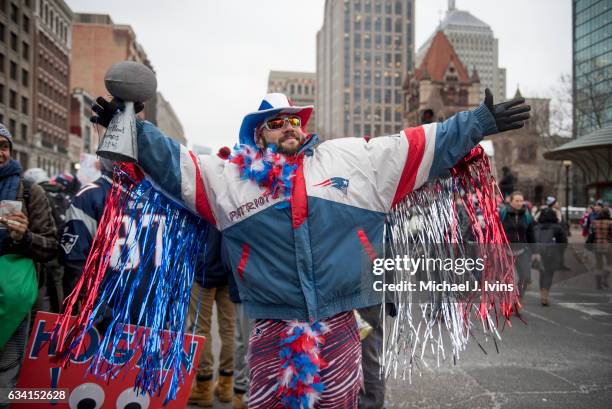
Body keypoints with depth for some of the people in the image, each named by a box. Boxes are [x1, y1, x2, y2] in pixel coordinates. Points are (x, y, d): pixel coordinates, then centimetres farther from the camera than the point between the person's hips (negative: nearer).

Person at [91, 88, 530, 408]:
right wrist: (132, 128, -3)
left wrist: (481, 121, 6)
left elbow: (423, 145, 6)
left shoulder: (352, 158, 6)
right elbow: (171, 160, 7)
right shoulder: (230, 175, 5)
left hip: (339, 326, 1)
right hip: (273, 328, 0)